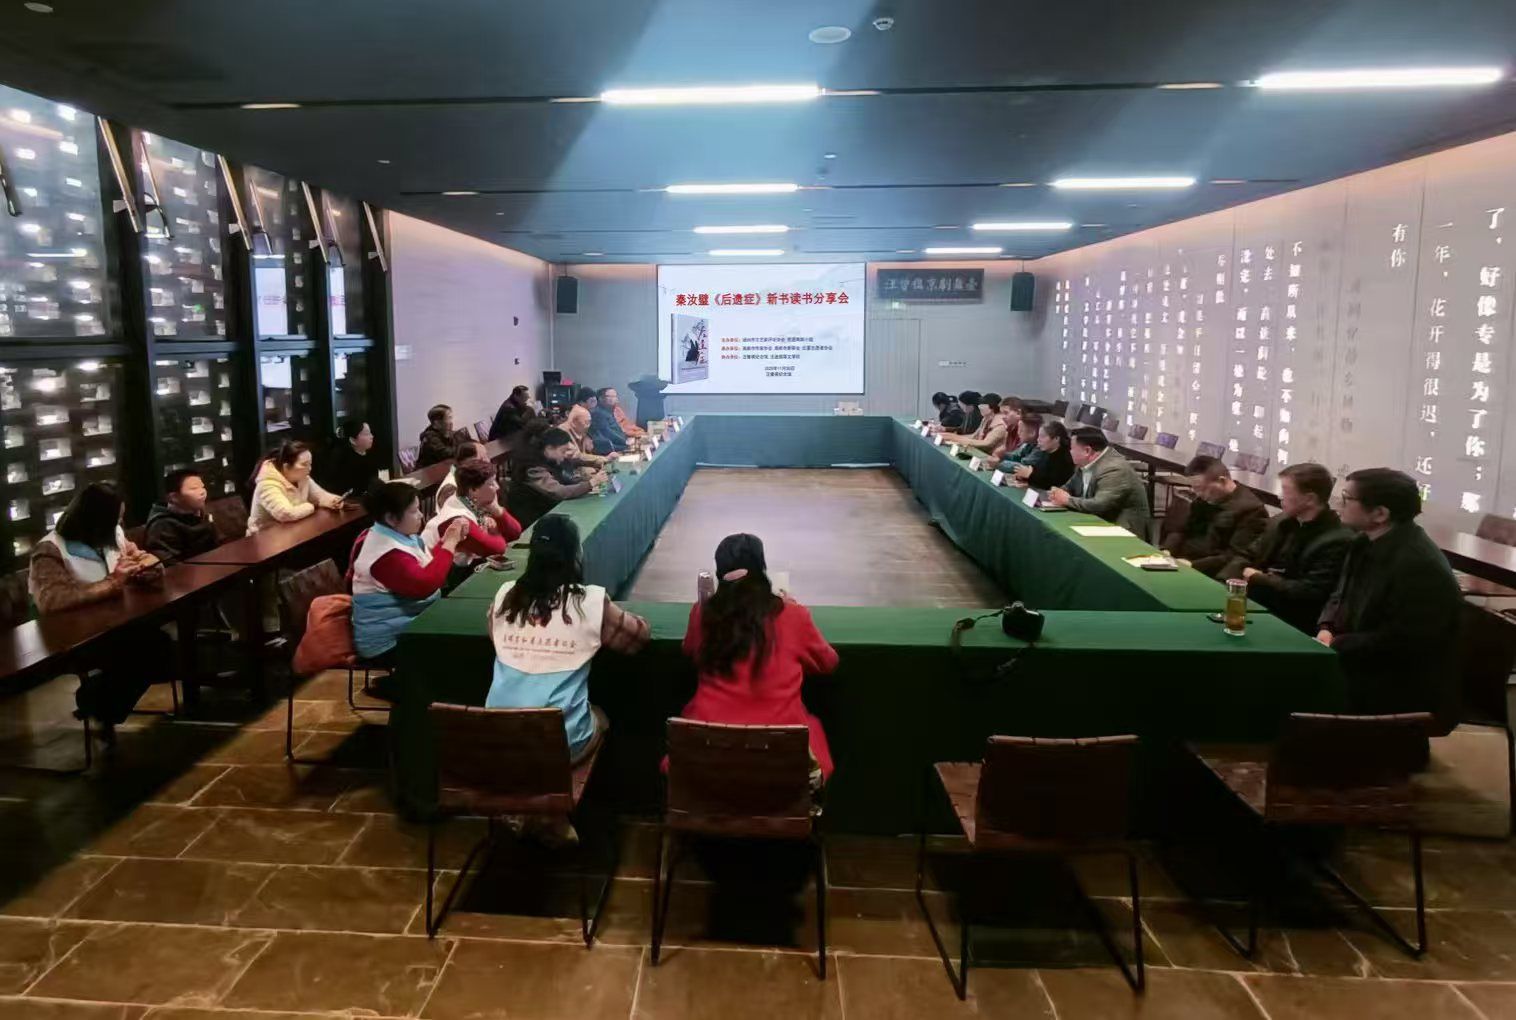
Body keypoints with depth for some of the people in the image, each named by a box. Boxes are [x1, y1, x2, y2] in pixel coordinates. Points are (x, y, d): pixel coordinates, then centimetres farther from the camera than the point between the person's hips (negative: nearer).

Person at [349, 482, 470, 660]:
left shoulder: (398, 535, 5)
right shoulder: (386, 554, -24)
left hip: (410, 620, 9)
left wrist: (448, 539, 0)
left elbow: (429, 564, 16)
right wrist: (449, 544, -27)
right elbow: (424, 585, -35)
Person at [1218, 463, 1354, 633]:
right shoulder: (1281, 522, 11)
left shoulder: (1338, 541, -13)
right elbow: (1247, 557, 12)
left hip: (1288, 622, -7)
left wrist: (1256, 578, -10)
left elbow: (1307, 593, -20)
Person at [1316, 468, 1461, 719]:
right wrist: (1326, 629, -5)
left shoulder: (1421, 567, -24)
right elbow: (1341, 596, 15)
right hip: (1358, 665, 9)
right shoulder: (1367, 543, 7)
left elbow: (1400, 644, -26)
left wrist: (1335, 646, -19)